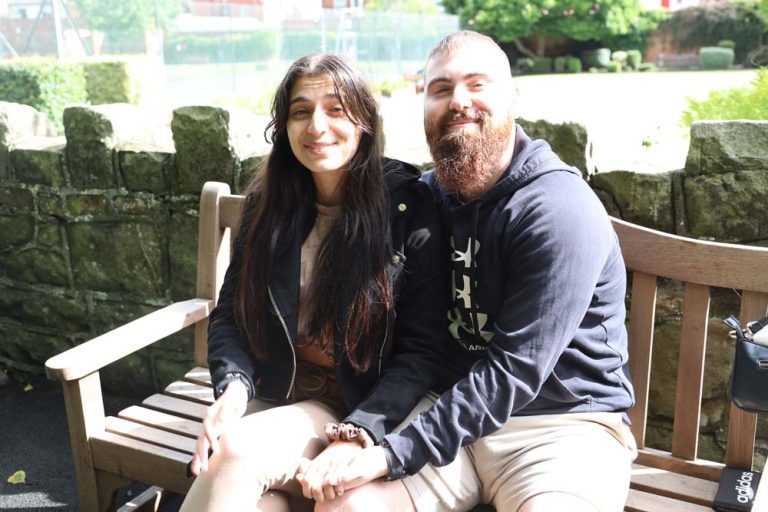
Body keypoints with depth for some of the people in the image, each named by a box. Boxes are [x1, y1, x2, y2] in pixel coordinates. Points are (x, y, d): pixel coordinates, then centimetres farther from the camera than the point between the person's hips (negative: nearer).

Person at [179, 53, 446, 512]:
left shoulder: (411, 209, -9)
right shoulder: (268, 204, 5)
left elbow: (421, 352, -10)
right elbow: (230, 314, 6)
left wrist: (357, 435, -23)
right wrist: (233, 385, -15)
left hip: (362, 407, -3)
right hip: (274, 397, 3)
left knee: (237, 452, -29)